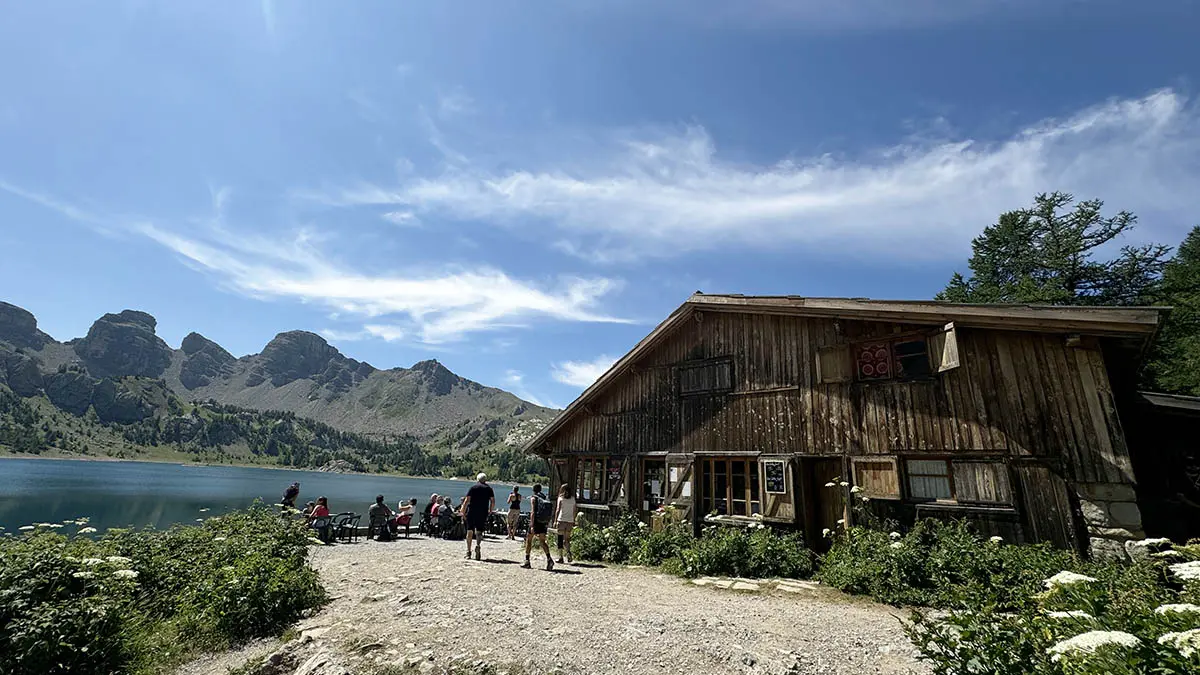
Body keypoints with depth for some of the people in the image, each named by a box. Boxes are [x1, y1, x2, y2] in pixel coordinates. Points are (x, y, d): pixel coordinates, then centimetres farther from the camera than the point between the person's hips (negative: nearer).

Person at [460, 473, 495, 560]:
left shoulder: (473, 487, 5)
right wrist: (490, 511, 11)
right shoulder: (488, 488, 8)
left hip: (471, 512, 0)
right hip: (483, 513, 1)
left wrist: (463, 512, 3)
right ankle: (477, 545, -22)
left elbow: (467, 501, -3)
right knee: (479, 531, 6)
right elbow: (493, 501, 2)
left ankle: (468, 552, 9)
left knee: (470, 531, 9)